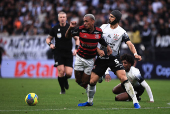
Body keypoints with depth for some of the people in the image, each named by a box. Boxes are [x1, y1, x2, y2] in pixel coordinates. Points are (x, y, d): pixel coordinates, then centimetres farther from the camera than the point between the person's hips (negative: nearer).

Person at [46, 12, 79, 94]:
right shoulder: (55, 28, 2)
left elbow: (77, 39, 10)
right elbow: (48, 38, 14)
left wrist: (76, 49, -4)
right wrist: (50, 44, -7)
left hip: (68, 53, 0)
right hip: (58, 53, 0)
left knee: (69, 73, -8)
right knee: (61, 71, -14)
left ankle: (65, 80, 30)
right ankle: (62, 89, 6)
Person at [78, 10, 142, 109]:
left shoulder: (122, 32, -4)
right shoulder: (103, 27, 5)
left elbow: (130, 44, -12)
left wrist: (135, 54, -30)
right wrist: (98, 50, -8)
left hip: (114, 59, -3)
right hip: (101, 58, 3)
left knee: (124, 78, -20)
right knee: (92, 81, 1)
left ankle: (135, 101, -14)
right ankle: (90, 101, 26)